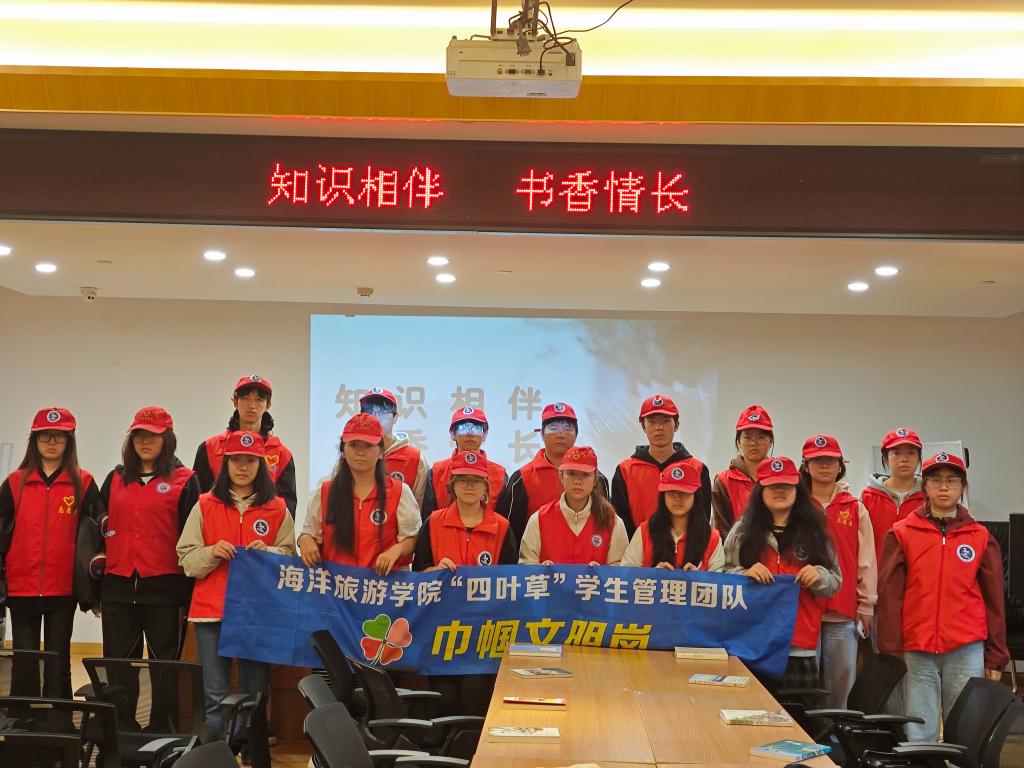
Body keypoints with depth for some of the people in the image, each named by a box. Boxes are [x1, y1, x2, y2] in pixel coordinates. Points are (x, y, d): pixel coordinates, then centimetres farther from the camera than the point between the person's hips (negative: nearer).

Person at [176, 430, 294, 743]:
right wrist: (211, 553, -14)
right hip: (211, 611, 0)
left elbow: (290, 557, 7)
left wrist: (268, 553, -12)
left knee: (254, 694, 5)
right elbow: (186, 559, 4)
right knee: (215, 696, -1)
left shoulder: (277, 509, 6)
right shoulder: (205, 505, 5)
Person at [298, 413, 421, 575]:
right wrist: (305, 540, -4)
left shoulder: (400, 492, 5)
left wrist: (396, 549, -13)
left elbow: (413, 538, 6)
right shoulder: (323, 493, 12)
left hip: (384, 578, -2)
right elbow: (310, 532, 17)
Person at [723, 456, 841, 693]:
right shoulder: (743, 531, 8)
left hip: (800, 646, 1)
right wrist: (746, 574, -15)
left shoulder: (814, 532, 12)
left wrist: (819, 576, -8)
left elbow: (835, 582, 13)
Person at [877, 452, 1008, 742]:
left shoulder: (981, 537, 8)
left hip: (967, 651, 1)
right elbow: (889, 595, 0)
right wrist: (890, 651, -5)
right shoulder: (902, 534, 3)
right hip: (917, 651, -1)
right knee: (918, 736, 1)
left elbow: (994, 600, 9)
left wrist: (996, 656, 6)